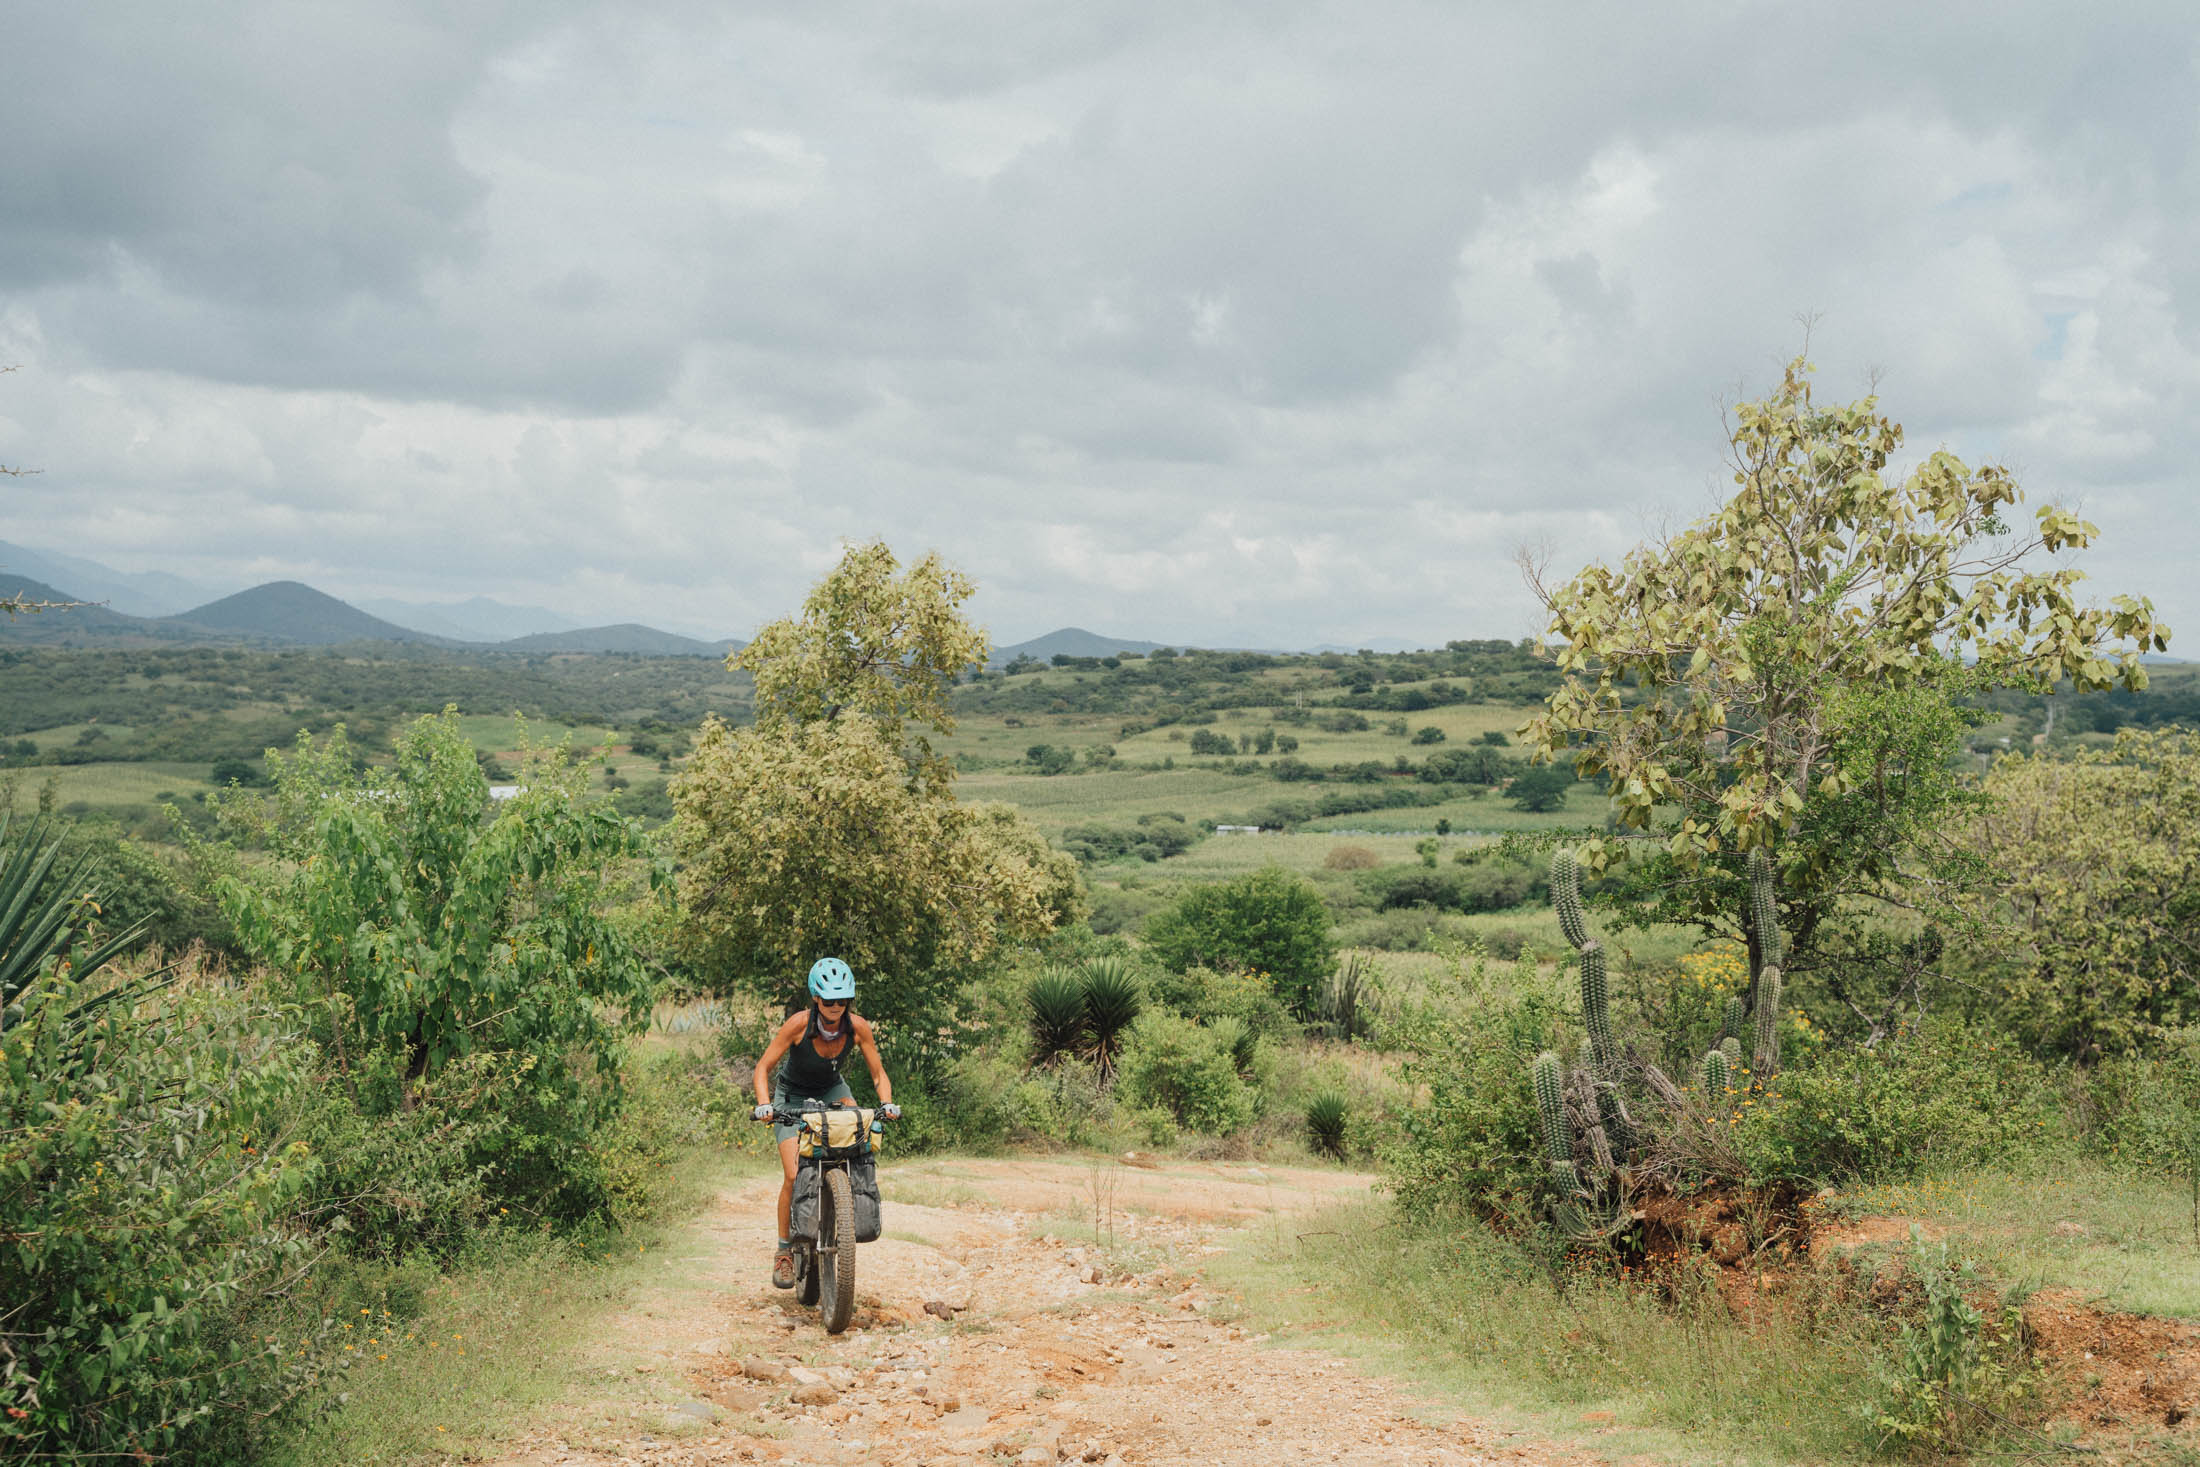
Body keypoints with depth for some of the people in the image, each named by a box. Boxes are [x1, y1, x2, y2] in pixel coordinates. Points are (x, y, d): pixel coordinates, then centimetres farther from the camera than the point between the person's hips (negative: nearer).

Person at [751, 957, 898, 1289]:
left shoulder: (858, 1027, -21)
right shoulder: (799, 1024, -28)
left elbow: (878, 1074, -11)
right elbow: (763, 1067, -20)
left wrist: (887, 1103, -29)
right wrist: (764, 1105, -36)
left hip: (831, 1090, 2)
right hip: (792, 1096, -2)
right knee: (793, 1175, -14)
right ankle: (784, 1250, 3)